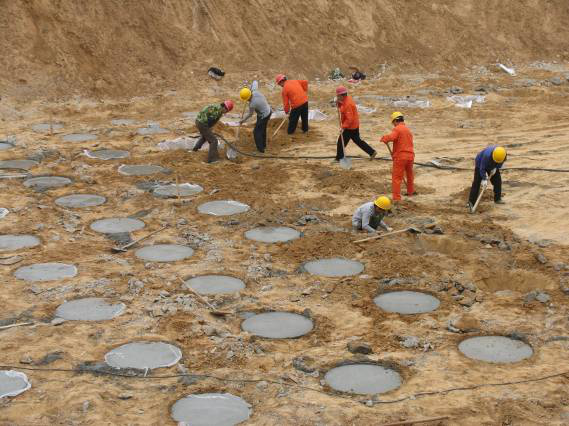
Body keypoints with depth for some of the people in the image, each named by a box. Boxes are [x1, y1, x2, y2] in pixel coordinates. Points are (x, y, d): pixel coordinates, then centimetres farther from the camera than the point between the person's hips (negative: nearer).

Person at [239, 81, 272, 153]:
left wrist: (243, 120, 3)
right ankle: (263, 144, 42)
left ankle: (260, 148, 16)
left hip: (263, 116, -9)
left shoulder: (252, 104, -32)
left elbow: (250, 114, -11)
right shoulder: (254, 91, -15)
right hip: (268, 111, 9)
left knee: (257, 131, 8)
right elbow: (255, 82, 5)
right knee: (262, 129, 26)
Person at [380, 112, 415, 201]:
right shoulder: (408, 129, 17)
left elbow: (391, 137, -28)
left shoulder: (397, 129, -9)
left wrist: (384, 138, -8)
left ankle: (396, 198, -10)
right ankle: (410, 191, 44)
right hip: (410, 155, 8)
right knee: (409, 174, 27)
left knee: (396, 177, -5)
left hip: (400, 156, -8)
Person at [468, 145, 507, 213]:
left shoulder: (504, 155, -26)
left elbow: (501, 162, -1)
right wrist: (484, 179, -32)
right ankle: (471, 203, -14)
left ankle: (497, 199, 22)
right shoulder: (487, 155, -43)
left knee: (497, 180, 4)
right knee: (476, 183, -13)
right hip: (480, 164, -6)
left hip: (492, 166, 6)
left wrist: (496, 168, -15)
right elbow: (482, 168, -32)